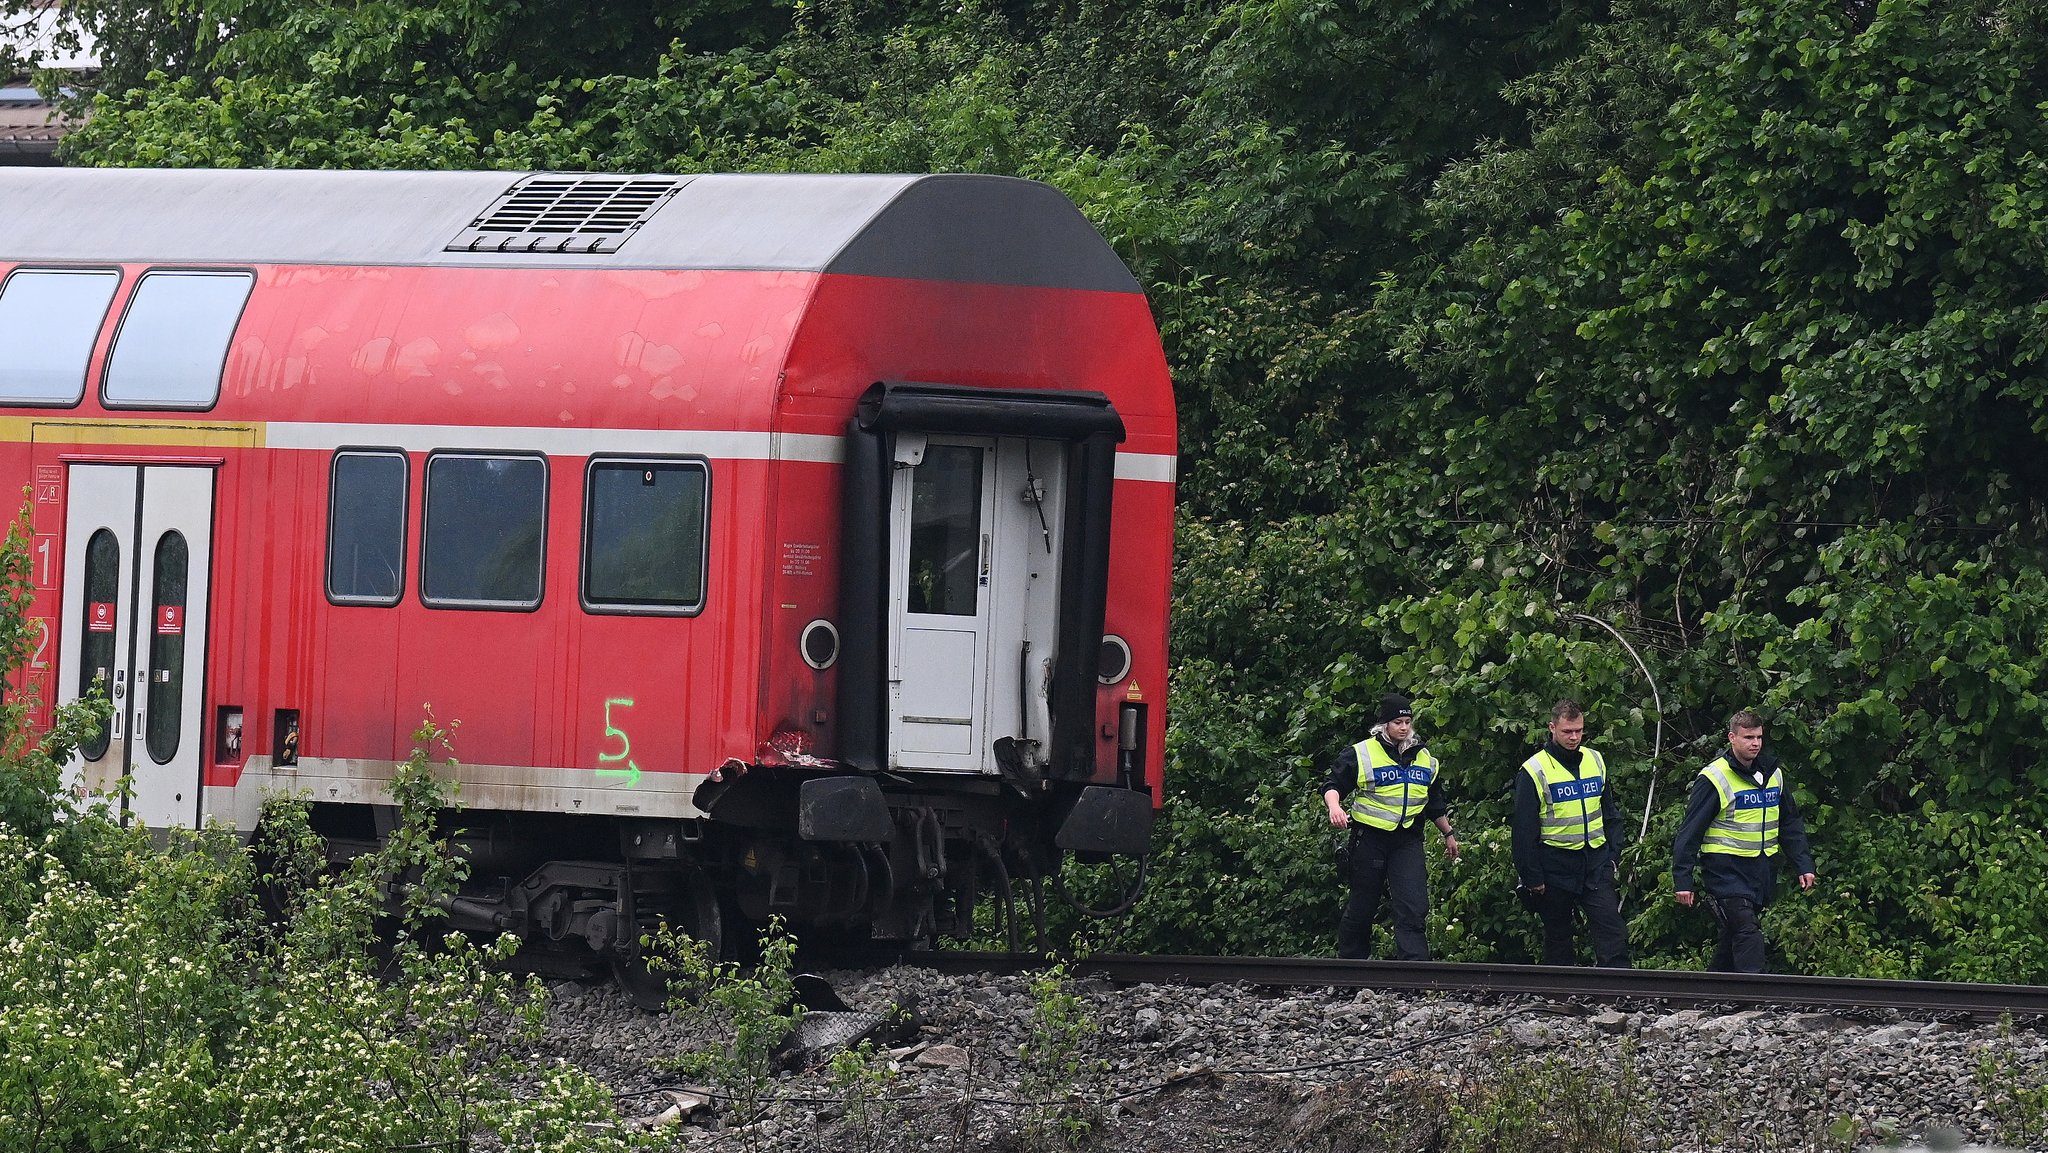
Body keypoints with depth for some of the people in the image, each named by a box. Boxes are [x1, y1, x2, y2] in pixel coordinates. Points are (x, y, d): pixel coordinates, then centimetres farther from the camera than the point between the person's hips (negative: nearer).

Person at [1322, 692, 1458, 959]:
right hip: (1370, 839, -3)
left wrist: (1448, 834, 29)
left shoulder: (1425, 758, 13)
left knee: (1413, 907, -12)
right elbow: (1333, 786, -6)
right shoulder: (1361, 755, -4)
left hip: (1408, 840, 3)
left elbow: (1435, 803, 24)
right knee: (1362, 907, 6)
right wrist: (1334, 806, -27)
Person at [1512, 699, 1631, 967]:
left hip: (1596, 863, 3)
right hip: (1556, 863, -3)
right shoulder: (1534, 771, -7)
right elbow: (1524, 830, -6)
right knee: (1558, 936, 7)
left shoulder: (1596, 761, 8)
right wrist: (1532, 877, -8)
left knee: (1612, 930, -9)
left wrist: (1614, 854, 8)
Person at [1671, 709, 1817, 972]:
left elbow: (1791, 823, 19)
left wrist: (1803, 864, 11)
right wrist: (1682, 879, -12)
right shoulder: (1714, 778, -10)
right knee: (1746, 931, -17)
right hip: (1726, 869, -6)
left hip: (1763, 869, 6)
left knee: (1735, 934, 12)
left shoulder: (1773, 774, 10)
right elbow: (1691, 830, -9)